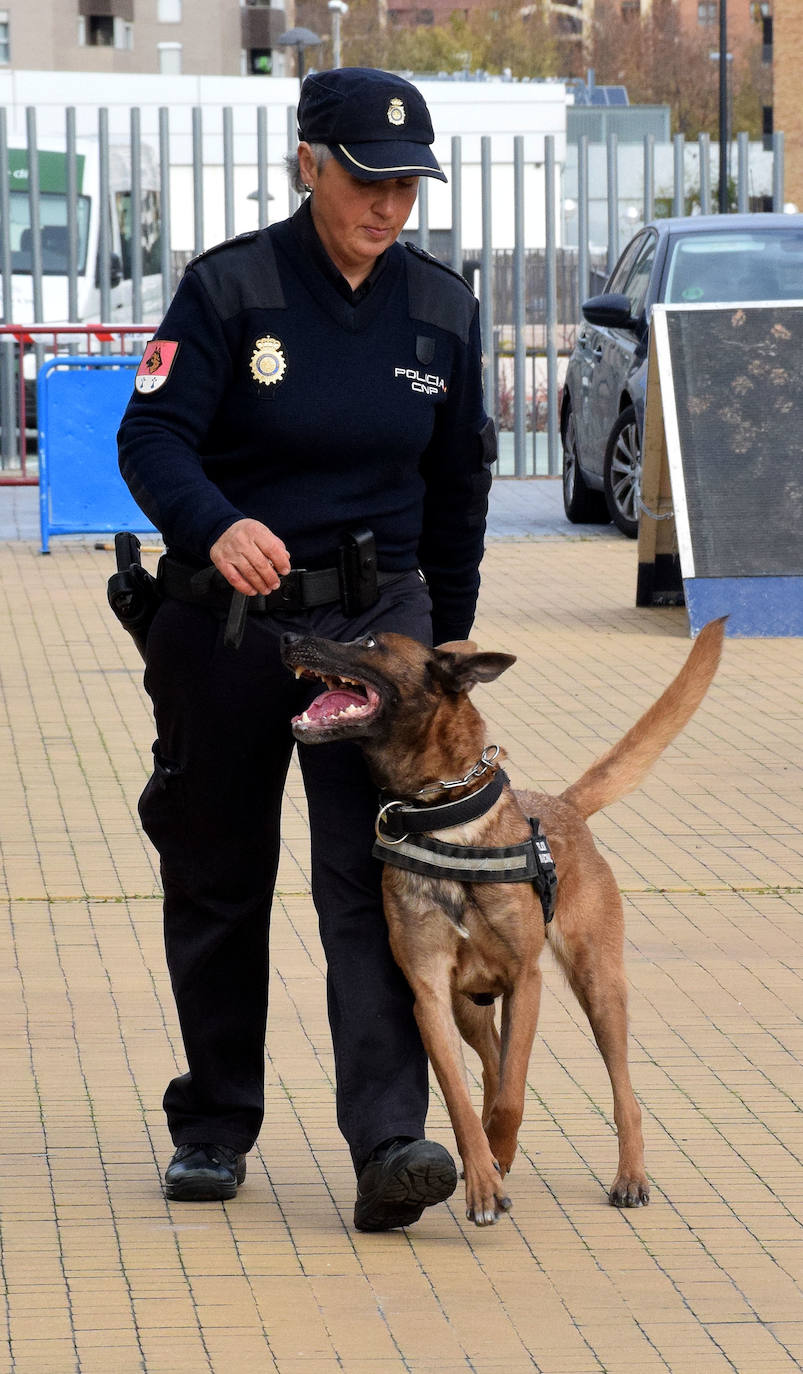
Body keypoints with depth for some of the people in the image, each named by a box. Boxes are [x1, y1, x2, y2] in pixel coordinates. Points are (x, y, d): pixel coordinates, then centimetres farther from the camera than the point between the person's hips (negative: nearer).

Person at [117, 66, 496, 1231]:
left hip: (377, 617, 1)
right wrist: (216, 526, -38)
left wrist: (445, 643, 16)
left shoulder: (442, 310, 3)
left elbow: (458, 487, 13)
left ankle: (390, 1141, -21)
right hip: (225, 620, -1)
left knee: (373, 878, -13)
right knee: (217, 882, 9)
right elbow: (152, 437, -18)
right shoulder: (230, 289, -9)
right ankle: (213, 1126, 25)